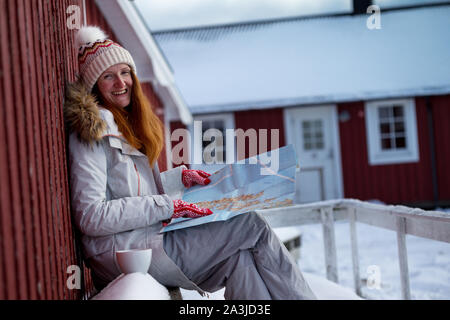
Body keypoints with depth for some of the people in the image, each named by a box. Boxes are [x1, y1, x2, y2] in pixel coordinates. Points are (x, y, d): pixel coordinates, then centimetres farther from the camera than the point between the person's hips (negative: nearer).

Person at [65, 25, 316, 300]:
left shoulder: (126, 125, 19)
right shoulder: (92, 133, -11)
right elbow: (90, 216, -19)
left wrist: (180, 178, 15)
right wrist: (167, 207, -19)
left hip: (147, 239, 9)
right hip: (121, 251, -8)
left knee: (239, 259, -12)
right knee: (252, 225, -11)